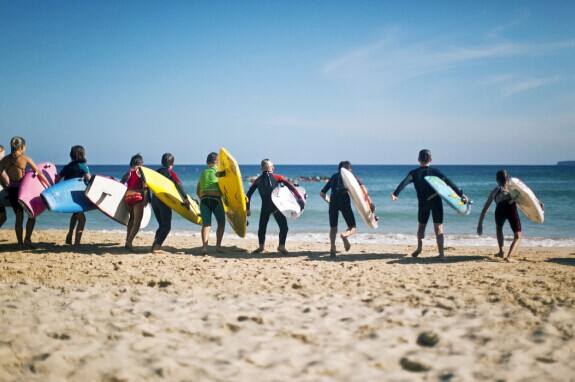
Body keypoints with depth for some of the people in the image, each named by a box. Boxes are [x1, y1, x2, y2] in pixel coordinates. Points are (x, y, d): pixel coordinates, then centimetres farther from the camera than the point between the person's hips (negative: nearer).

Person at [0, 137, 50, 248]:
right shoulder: (25, 159, -9)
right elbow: (39, 174, -5)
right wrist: (49, 185, 3)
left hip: (11, 190, 4)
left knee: (19, 217, 15)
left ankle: (20, 243, 17)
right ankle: (27, 240, 1)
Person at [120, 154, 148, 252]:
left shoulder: (128, 173, 16)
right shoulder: (141, 171, 3)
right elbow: (145, 186, -7)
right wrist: (145, 199, -8)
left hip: (127, 197, 5)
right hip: (137, 197, -5)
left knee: (132, 219, 21)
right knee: (137, 221, -5)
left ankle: (128, 241, 17)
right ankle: (129, 242, -19)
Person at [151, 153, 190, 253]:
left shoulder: (157, 172, 15)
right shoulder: (171, 173, -3)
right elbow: (179, 185, -16)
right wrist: (185, 198, -20)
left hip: (154, 199, 6)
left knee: (162, 225, 17)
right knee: (166, 226, -1)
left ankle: (155, 246, 8)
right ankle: (156, 247, -12)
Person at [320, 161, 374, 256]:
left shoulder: (334, 176, 26)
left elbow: (322, 193, 26)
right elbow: (363, 187, 2)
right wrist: (368, 200, 6)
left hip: (333, 201, 3)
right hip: (344, 201, -3)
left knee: (333, 227, 14)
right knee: (352, 227, 6)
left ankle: (332, 247, -6)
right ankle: (344, 235, -27)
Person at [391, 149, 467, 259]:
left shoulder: (414, 173, 0)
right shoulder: (435, 171, 0)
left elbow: (404, 183, -17)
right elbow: (448, 183, -5)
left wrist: (396, 193, -27)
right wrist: (461, 194, -5)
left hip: (423, 203, 0)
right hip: (436, 202, 0)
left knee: (421, 225, 20)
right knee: (438, 227, 1)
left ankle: (419, 247, 15)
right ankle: (441, 253, -3)